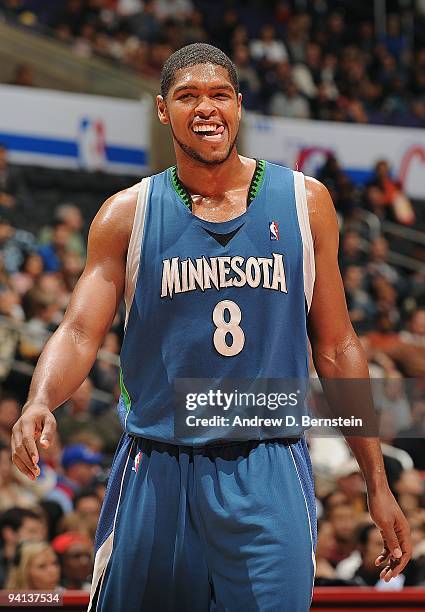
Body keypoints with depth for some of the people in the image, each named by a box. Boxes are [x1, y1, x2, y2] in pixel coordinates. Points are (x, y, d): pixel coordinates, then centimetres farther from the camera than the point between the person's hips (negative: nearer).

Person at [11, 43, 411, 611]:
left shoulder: (304, 202, 7)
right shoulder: (128, 214, 5)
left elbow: (336, 348, 10)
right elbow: (80, 332, -2)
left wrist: (378, 484, 8)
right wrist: (40, 403, -25)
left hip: (270, 476, 0)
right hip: (155, 471, 0)